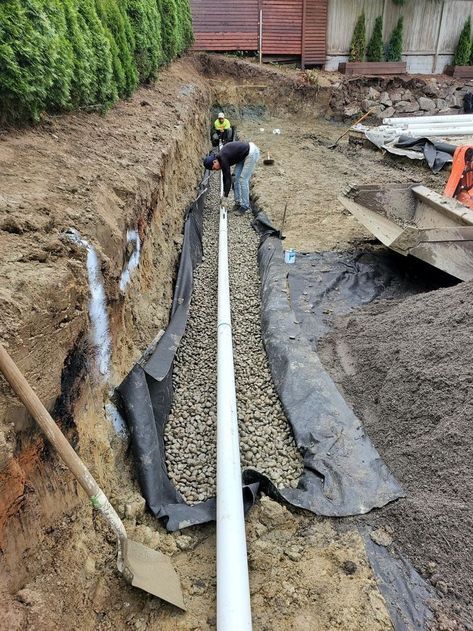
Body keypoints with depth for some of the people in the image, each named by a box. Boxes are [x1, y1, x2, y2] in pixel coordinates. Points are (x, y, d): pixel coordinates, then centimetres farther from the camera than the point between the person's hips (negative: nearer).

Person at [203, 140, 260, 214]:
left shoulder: (223, 159, -22)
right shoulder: (220, 157, 3)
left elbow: (228, 178, -21)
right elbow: (225, 176, 12)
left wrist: (226, 196, -18)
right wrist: (224, 192, 13)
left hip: (252, 152, -9)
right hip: (244, 155, 9)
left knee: (243, 179, -9)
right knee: (236, 177, 9)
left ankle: (245, 206, -2)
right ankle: (238, 203, 16)